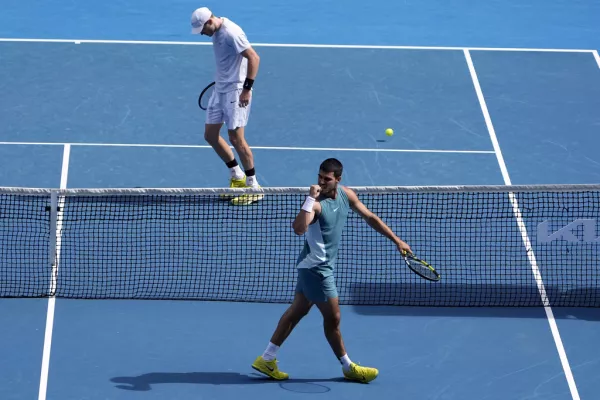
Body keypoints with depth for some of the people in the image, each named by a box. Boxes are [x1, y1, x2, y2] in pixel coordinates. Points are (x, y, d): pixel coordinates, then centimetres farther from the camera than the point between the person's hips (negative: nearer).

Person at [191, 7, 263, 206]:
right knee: (210, 135, 10)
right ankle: (237, 176, 24)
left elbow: (254, 58, -24)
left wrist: (247, 89, -25)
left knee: (236, 138, -8)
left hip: (235, 90, -10)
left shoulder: (231, 33, -21)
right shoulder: (215, 31, 7)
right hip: (220, 89, 10)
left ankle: (253, 187, 2)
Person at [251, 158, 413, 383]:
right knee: (333, 317, 5)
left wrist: (396, 240, 10)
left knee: (297, 311, 14)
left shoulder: (346, 195, 0)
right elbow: (299, 229, -42)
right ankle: (348, 368, 23)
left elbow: (370, 217, 10)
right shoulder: (316, 202, -25)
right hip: (315, 268, -8)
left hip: (323, 266, 8)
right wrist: (310, 199, -44)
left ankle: (267, 359, 22)